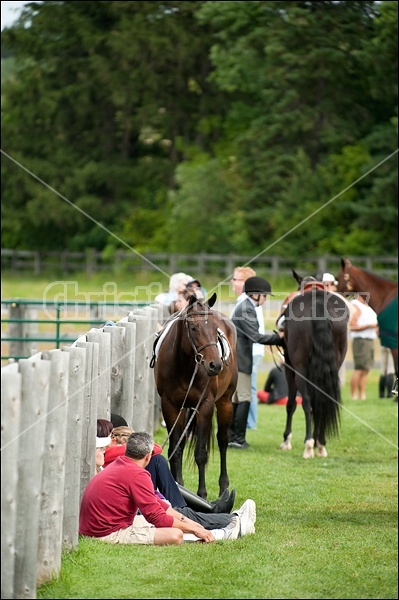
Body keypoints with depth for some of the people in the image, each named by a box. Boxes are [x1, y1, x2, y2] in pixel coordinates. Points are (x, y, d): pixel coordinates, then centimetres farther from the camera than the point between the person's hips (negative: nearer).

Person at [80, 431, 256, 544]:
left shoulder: (120, 465, 12)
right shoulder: (136, 475, -20)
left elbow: (155, 502, 17)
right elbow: (156, 517, -18)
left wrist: (184, 520, 13)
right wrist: (192, 528, -8)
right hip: (109, 534, -11)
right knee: (175, 535, -22)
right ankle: (227, 533, -4)